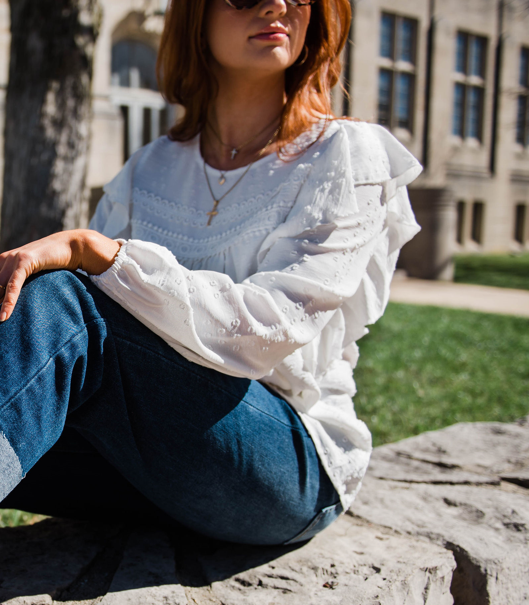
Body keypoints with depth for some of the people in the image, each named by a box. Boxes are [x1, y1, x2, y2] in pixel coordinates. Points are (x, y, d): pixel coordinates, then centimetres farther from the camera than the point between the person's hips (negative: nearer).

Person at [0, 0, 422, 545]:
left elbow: (268, 329, -18)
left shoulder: (346, 155, -4)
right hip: (150, 453, 5)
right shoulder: (151, 168, 11)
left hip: (290, 468, -4)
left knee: (54, 303, -27)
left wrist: (92, 249, -28)